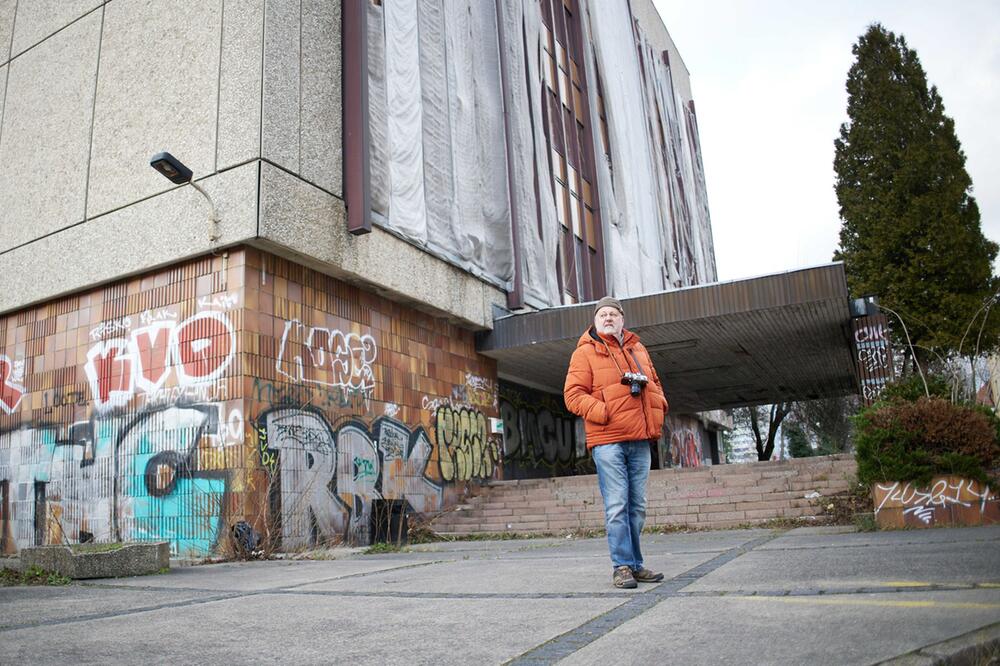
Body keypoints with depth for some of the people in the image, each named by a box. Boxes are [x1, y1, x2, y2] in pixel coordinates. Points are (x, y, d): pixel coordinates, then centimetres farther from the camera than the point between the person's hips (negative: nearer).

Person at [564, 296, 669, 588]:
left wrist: (658, 409, 8)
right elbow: (573, 394, -6)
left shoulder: (638, 349, 20)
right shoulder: (585, 352, 1)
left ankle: (635, 564, 19)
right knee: (617, 506, -7)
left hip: (640, 440, 6)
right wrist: (603, 412, -15)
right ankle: (622, 566, 0)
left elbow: (654, 384, 27)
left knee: (637, 506, 10)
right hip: (608, 440, -6)